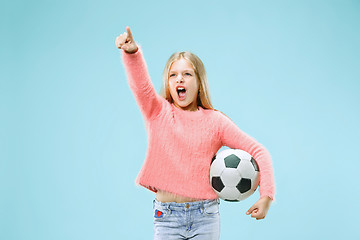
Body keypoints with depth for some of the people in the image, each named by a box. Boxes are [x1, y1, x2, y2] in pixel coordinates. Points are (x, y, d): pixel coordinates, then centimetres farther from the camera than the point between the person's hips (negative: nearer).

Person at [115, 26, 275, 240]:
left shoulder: (215, 121, 4)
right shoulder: (158, 112, 4)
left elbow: (258, 152, 5)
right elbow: (140, 83, -16)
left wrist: (266, 196, -5)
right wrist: (132, 52, -35)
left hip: (205, 216, 0)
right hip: (167, 216, 0)